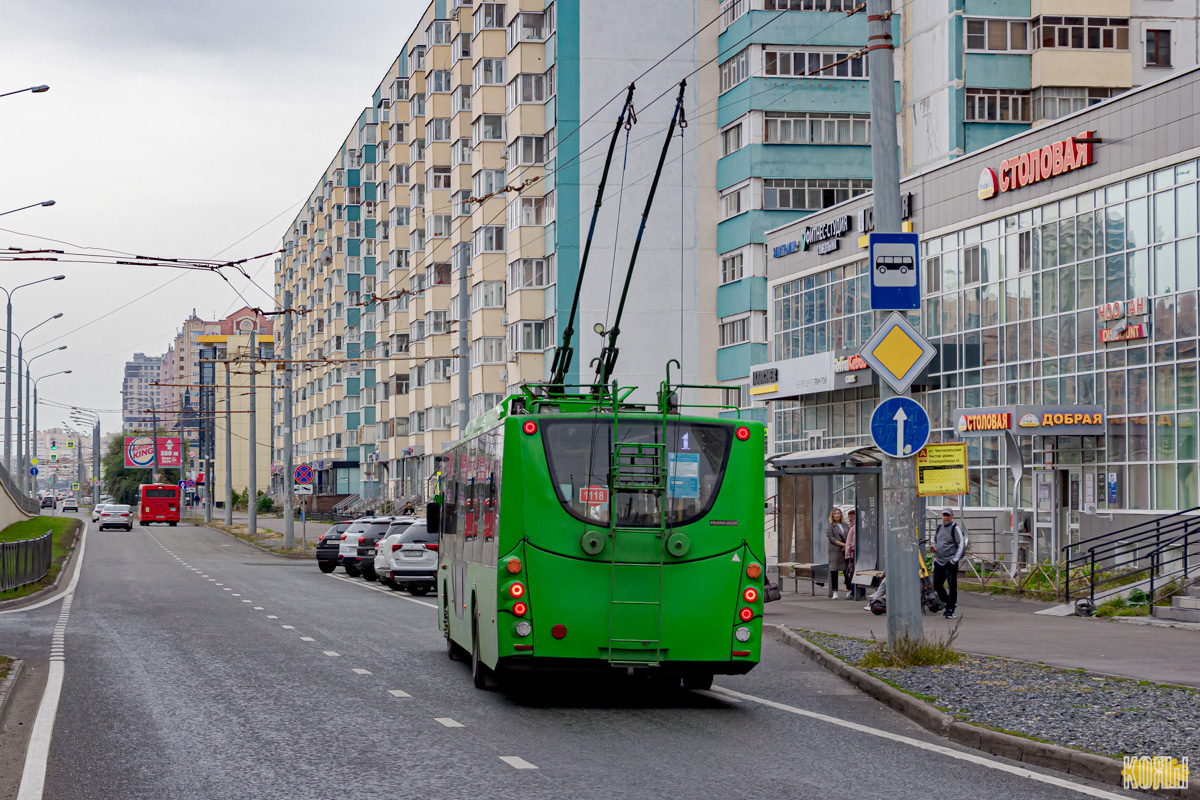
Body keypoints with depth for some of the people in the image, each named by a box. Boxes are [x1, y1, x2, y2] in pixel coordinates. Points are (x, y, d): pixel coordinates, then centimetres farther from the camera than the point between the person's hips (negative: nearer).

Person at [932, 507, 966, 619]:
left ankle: (951, 610, 0)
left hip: (950, 562, -7)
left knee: (952, 586, -6)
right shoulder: (939, 528, 15)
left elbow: (962, 545, -10)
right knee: (937, 585, 7)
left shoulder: (955, 528, -6)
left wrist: (955, 560, -15)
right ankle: (947, 604, 26)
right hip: (938, 562, 7)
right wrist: (934, 547, 5)